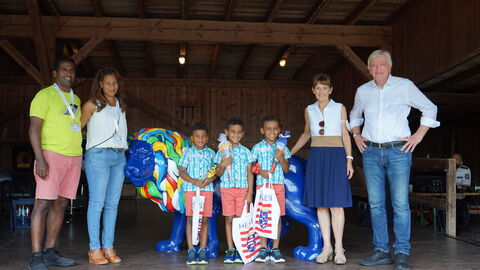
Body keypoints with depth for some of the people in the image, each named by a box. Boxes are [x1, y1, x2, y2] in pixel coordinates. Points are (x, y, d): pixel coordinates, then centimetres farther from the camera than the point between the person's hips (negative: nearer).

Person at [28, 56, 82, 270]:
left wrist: (80, 157, 15)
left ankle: (50, 252, 11)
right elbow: (34, 128, -9)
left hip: (74, 157, 7)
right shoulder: (45, 95, -2)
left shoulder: (75, 99, 19)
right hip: (52, 155, -7)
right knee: (43, 203, -10)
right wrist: (40, 159, -19)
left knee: (61, 204, 6)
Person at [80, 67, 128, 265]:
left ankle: (108, 247, 7)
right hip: (99, 155, -5)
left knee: (112, 203, 3)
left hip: (119, 157, 5)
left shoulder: (120, 106, 18)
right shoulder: (92, 104, 3)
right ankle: (94, 249, -4)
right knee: (97, 202, -8)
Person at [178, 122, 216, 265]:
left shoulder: (211, 153, 10)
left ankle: (202, 250, 9)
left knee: (205, 219, 3)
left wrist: (210, 179, -11)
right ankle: (191, 250, 3)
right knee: (190, 219, -3)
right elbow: (182, 171, 0)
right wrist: (194, 181, -15)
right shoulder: (188, 153, 4)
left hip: (207, 189, 2)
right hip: (190, 189, -2)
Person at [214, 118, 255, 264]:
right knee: (229, 219, 3)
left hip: (243, 189, 0)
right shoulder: (222, 152, 5)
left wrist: (250, 193, -3)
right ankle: (230, 250, 11)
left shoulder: (246, 152, 5)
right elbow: (218, 174, 6)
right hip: (226, 188, 1)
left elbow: (250, 173, 4)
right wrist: (223, 165, -16)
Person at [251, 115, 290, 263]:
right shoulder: (258, 148, 3)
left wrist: (281, 158, -13)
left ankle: (275, 249, 8)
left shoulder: (282, 148, 6)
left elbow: (286, 170, 4)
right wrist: (261, 171, -10)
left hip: (278, 185, 1)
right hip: (262, 184, -1)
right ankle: (263, 249, 9)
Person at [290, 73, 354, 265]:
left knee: (336, 204, -6)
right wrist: (289, 153, 25)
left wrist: (349, 159, -4)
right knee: (320, 204, 2)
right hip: (316, 157, 3)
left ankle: (339, 248, 1)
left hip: (336, 156, -3)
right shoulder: (309, 110, 12)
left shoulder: (340, 108, 5)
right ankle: (327, 247, 9)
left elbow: (345, 135, 5)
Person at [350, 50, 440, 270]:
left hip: (398, 151, -3)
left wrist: (418, 136, 0)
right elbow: (355, 115, 30)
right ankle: (381, 251, 12)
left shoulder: (405, 86, 2)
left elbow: (429, 109, 8)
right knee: (376, 204, 4)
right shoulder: (363, 91, 11)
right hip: (371, 152, 4)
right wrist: (356, 136, 15)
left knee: (400, 204, -6)